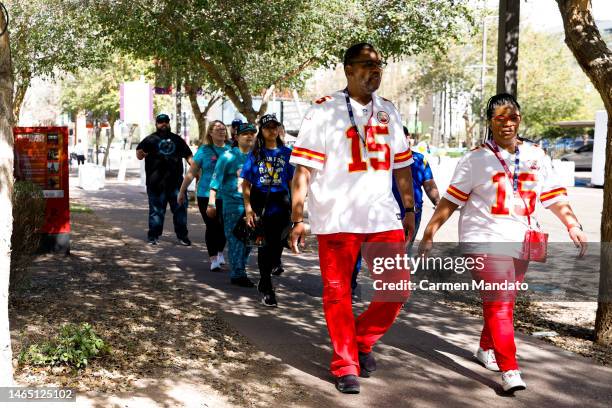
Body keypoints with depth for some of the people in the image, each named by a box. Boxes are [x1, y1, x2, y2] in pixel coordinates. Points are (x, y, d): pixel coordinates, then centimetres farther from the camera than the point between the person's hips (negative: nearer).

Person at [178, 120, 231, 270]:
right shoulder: (204, 150, -2)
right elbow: (191, 173, 2)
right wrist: (182, 191, 4)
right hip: (207, 195, -2)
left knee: (225, 226, 8)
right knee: (212, 227, 1)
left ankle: (220, 252, 32)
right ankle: (213, 259, 10)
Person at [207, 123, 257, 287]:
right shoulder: (228, 156, -6)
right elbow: (216, 180, -6)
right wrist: (211, 203, -11)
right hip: (233, 203, -6)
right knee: (236, 240, -6)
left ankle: (240, 269, 26)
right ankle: (238, 275, 2)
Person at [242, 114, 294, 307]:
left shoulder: (286, 153, 6)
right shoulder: (255, 153, 5)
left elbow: (292, 182, 6)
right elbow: (246, 184, 2)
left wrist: (295, 207, 0)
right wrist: (248, 208, -7)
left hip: (280, 204, 0)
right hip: (260, 204, 0)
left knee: (276, 245, 0)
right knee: (264, 246, 5)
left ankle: (264, 282, 26)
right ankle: (267, 289, 16)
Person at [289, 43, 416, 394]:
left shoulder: (389, 112, 13)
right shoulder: (324, 110, -2)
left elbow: (402, 166, 19)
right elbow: (303, 168, -6)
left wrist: (409, 210, 15)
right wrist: (298, 218, -11)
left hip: (383, 218, 5)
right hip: (336, 219, -4)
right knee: (337, 294, 4)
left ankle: (363, 340, 26)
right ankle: (346, 364, 20)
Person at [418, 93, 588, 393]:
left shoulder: (536, 156, 9)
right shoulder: (476, 159, -3)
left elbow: (554, 196, 10)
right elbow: (451, 199, -4)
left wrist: (573, 225, -2)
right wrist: (430, 232, -8)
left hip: (520, 243, 5)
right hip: (485, 241, -5)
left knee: (504, 302, 15)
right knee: (498, 303, -13)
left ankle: (486, 349, 36)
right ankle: (509, 370, -14)